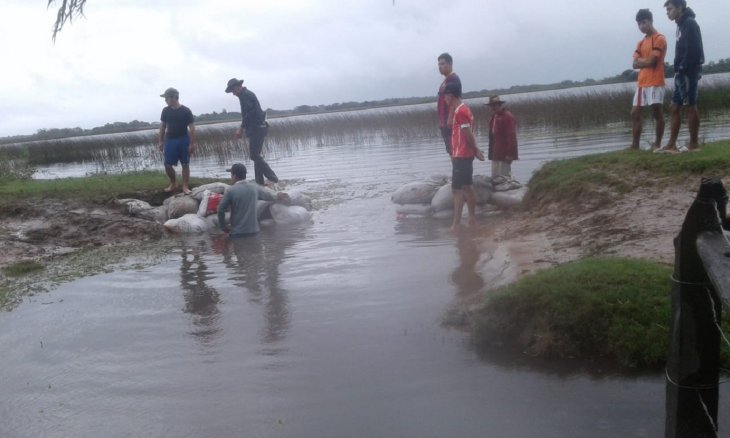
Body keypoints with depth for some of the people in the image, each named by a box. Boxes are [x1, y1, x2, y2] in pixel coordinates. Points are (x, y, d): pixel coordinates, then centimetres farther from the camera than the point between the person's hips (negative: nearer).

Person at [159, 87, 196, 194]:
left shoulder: (186, 111, -8)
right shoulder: (165, 110, 2)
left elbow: (191, 127, -7)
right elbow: (162, 126, 10)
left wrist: (192, 143, -11)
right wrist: (161, 141, 8)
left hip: (183, 140, -3)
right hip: (170, 140, 3)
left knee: (185, 164, 2)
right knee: (167, 165, 1)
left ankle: (185, 186, 9)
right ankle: (173, 183, 21)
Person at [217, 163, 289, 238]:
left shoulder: (231, 191, -10)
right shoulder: (255, 188, 4)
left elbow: (221, 210, -9)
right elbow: (268, 195, 23)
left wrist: (223, 226, 6)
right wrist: (276, 197, 46)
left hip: (237, 233, -4)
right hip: (253, 231, 4)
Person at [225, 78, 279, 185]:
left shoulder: (245, 95, -10)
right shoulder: (247, 94, 21)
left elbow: (249, 113, -19)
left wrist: (241, 128, -12)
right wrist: (242, 129, 18)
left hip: (256, 128, -10)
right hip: (258, 128, 10)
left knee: (255, 155, -11)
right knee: (256, 155, 10)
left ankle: (272, 178, -14)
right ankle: (259, 182, 11)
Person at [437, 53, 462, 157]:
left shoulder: (453, 79, -10)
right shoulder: (446, 80, 21)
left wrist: (450, 119, -26)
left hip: (450, 121, -10)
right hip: (445, 122, 10)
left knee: (453, 150, -10)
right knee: (451, 150, 10)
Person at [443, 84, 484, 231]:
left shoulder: (460, 111, -17)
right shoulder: (463, 109, 15)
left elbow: (468, 135, -18)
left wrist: (475, 151, -7)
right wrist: (475, 150, 10)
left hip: (461, 156, -10)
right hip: (465, 155, 10)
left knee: (457, 189, -8)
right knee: (466, 187, 14)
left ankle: (456, 224, -8)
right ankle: (472, 218, 20)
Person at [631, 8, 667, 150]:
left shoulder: (659, 39, -5)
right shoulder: (641, 43, 18)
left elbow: (651, 61, -14)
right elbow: (635, 64, 8)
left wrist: (640, 60, 3)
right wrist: (646, 61, -8)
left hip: (655, 83, -8)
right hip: (641, 83, 8)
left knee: (657, 113, -3)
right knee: (635, 113, 4)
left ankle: (657, 144, 4)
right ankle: (635, 145, 7)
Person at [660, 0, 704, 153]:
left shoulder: (690, 24, -11)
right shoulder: (682, 24, 18)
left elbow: (692, 51, -20)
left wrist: (682, 69, -17)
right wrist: (679, 70, 10)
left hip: (688, 73, -10)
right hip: (682, 74, 10)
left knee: (690, 107, -4)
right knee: (675, 108, 7)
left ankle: (694, 144, 1)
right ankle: (671, 145, 9)